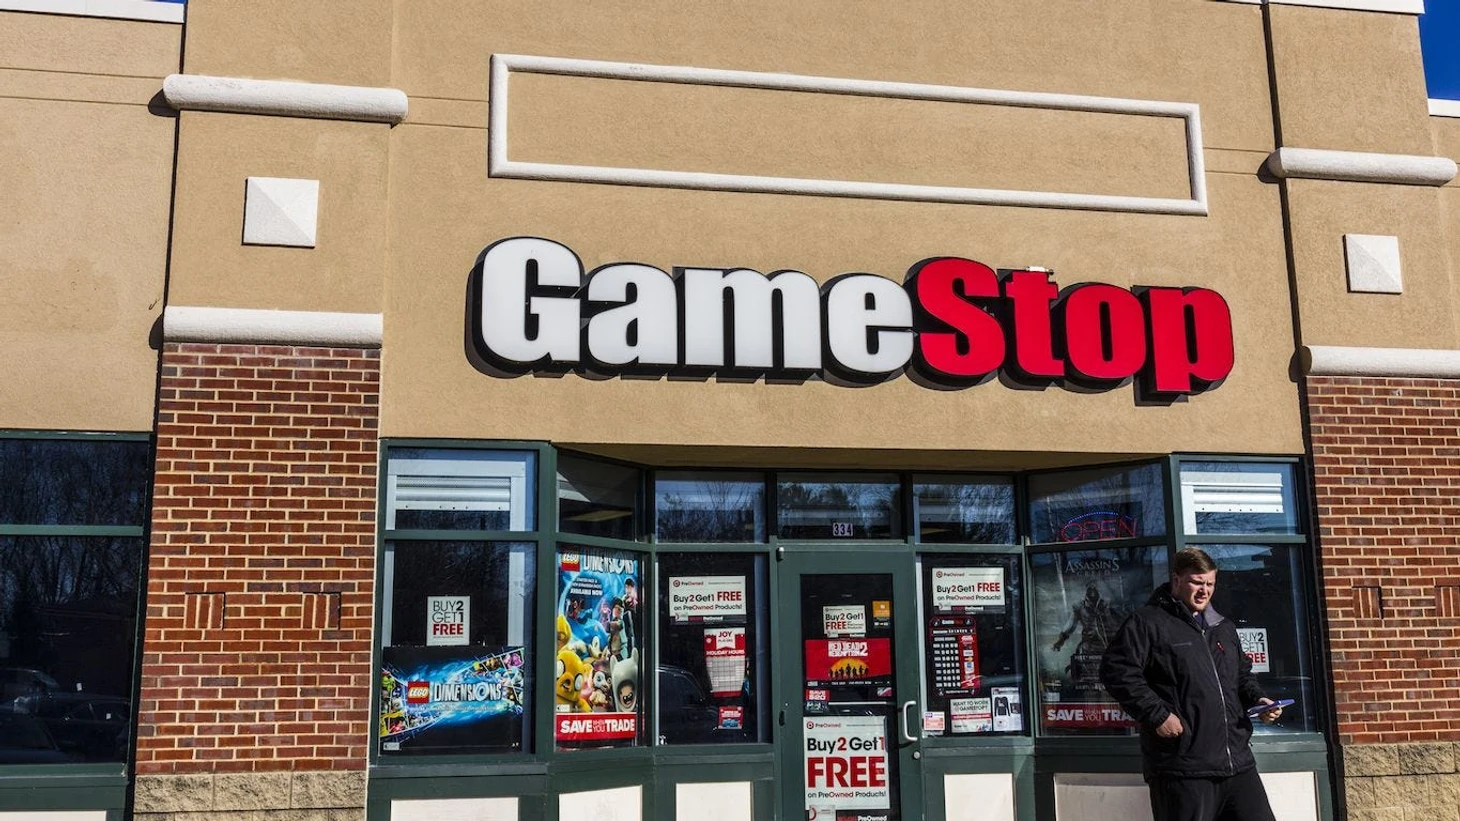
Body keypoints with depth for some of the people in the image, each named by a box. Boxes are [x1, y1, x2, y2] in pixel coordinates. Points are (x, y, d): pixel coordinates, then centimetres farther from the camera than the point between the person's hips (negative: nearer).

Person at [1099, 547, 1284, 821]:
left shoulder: (1224, 627, 21)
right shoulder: (1148, 622, -4)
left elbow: (1243, 674, 34)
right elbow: (1117, 670, -13)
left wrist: (1258, 699, 12)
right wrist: (1157, 715, -18)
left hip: (1238, 761, 7)